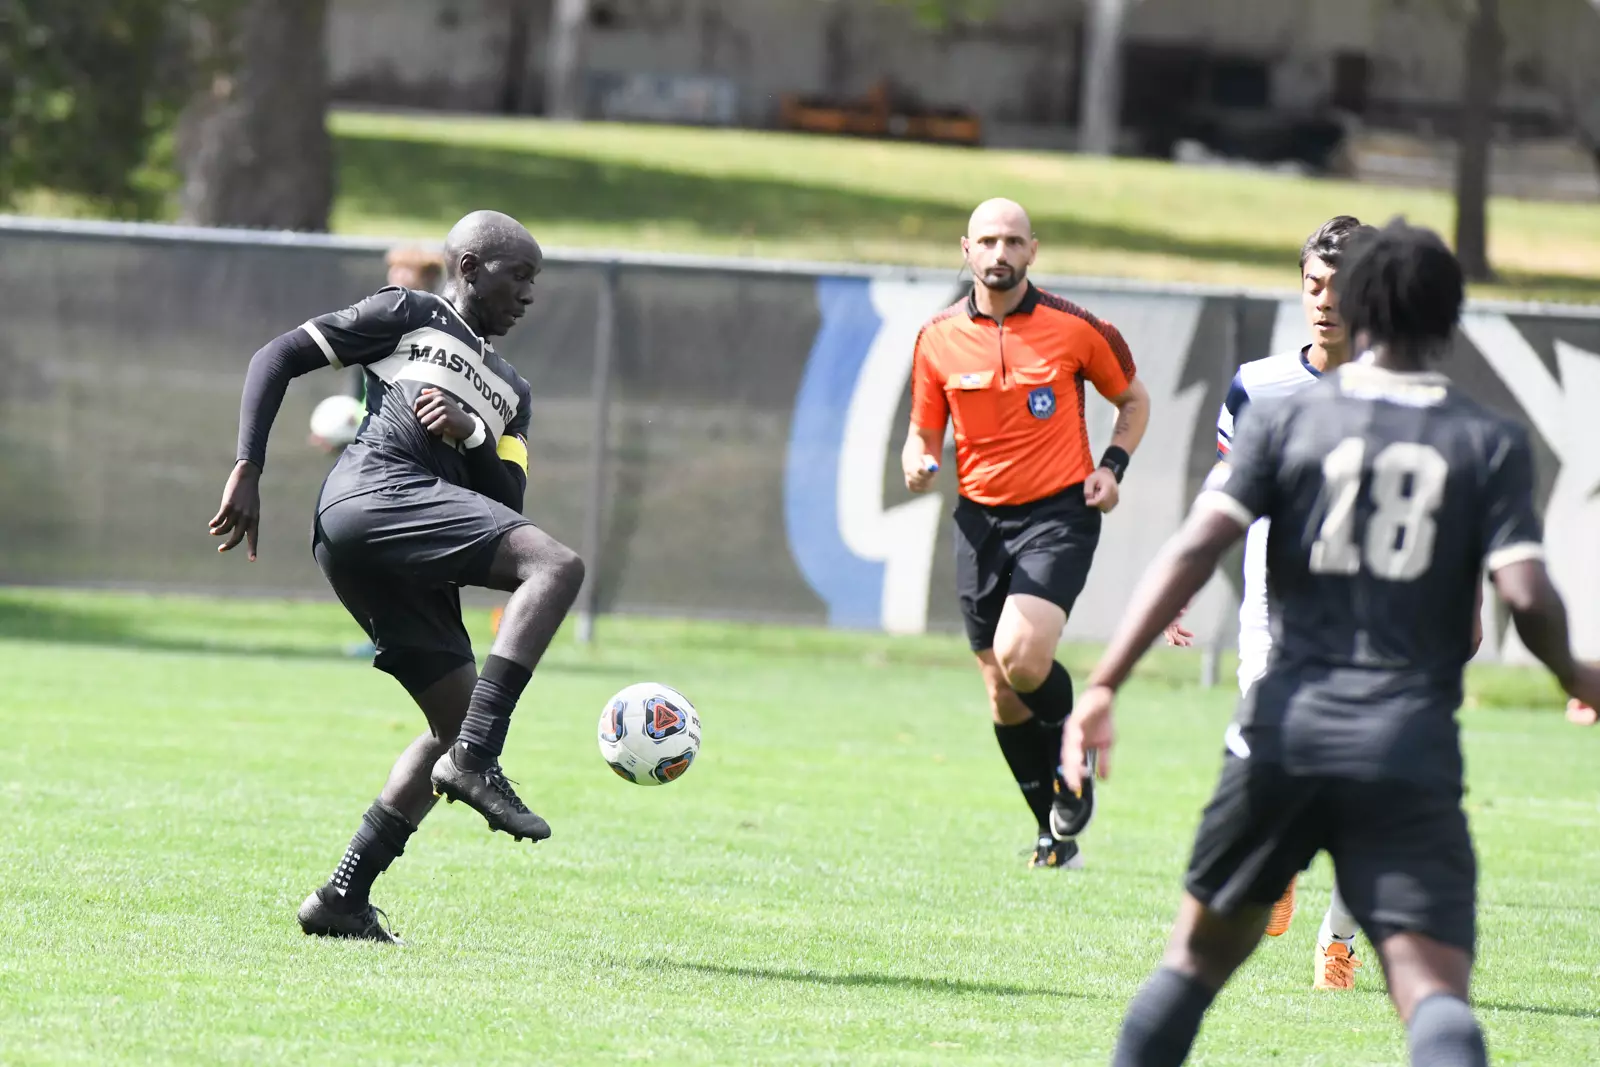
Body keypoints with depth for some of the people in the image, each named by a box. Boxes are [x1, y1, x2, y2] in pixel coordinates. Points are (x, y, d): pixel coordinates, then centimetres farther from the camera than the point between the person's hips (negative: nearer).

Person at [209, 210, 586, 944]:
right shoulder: (408, 317, 15)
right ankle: (477, 760, -35)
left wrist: (473, 436, -1)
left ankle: (343, 899, 7)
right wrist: (248, 470, -1)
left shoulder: (510, 394, 33)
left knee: (460, 724, 7)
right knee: (557, 565, -24)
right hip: (375, 490, -8)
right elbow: (277, 358, 10)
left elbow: (507, 501, 19)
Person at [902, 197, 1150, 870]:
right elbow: (923, 433, 12)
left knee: (1021, 656, -25)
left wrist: (1112, 465, -4)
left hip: (1060, 512, -4)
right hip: (980, 520, 4)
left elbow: (1132, 399, 12)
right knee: (1002, 697, 6)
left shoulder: (1075, 328, -3)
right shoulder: (938, 340, 3)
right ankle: (1056, 835, 23)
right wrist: (918, 463, -11)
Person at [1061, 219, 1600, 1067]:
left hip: (1285, 731, 2)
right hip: (1412, 748, -1)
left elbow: (1194, 551, -5)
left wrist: (1103, 684, -8)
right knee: (1434, 988, -11)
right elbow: (1526, 597, -4)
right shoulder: (1491, 445, 4)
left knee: (1201, 952, 20)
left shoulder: (1284, 421, 5)